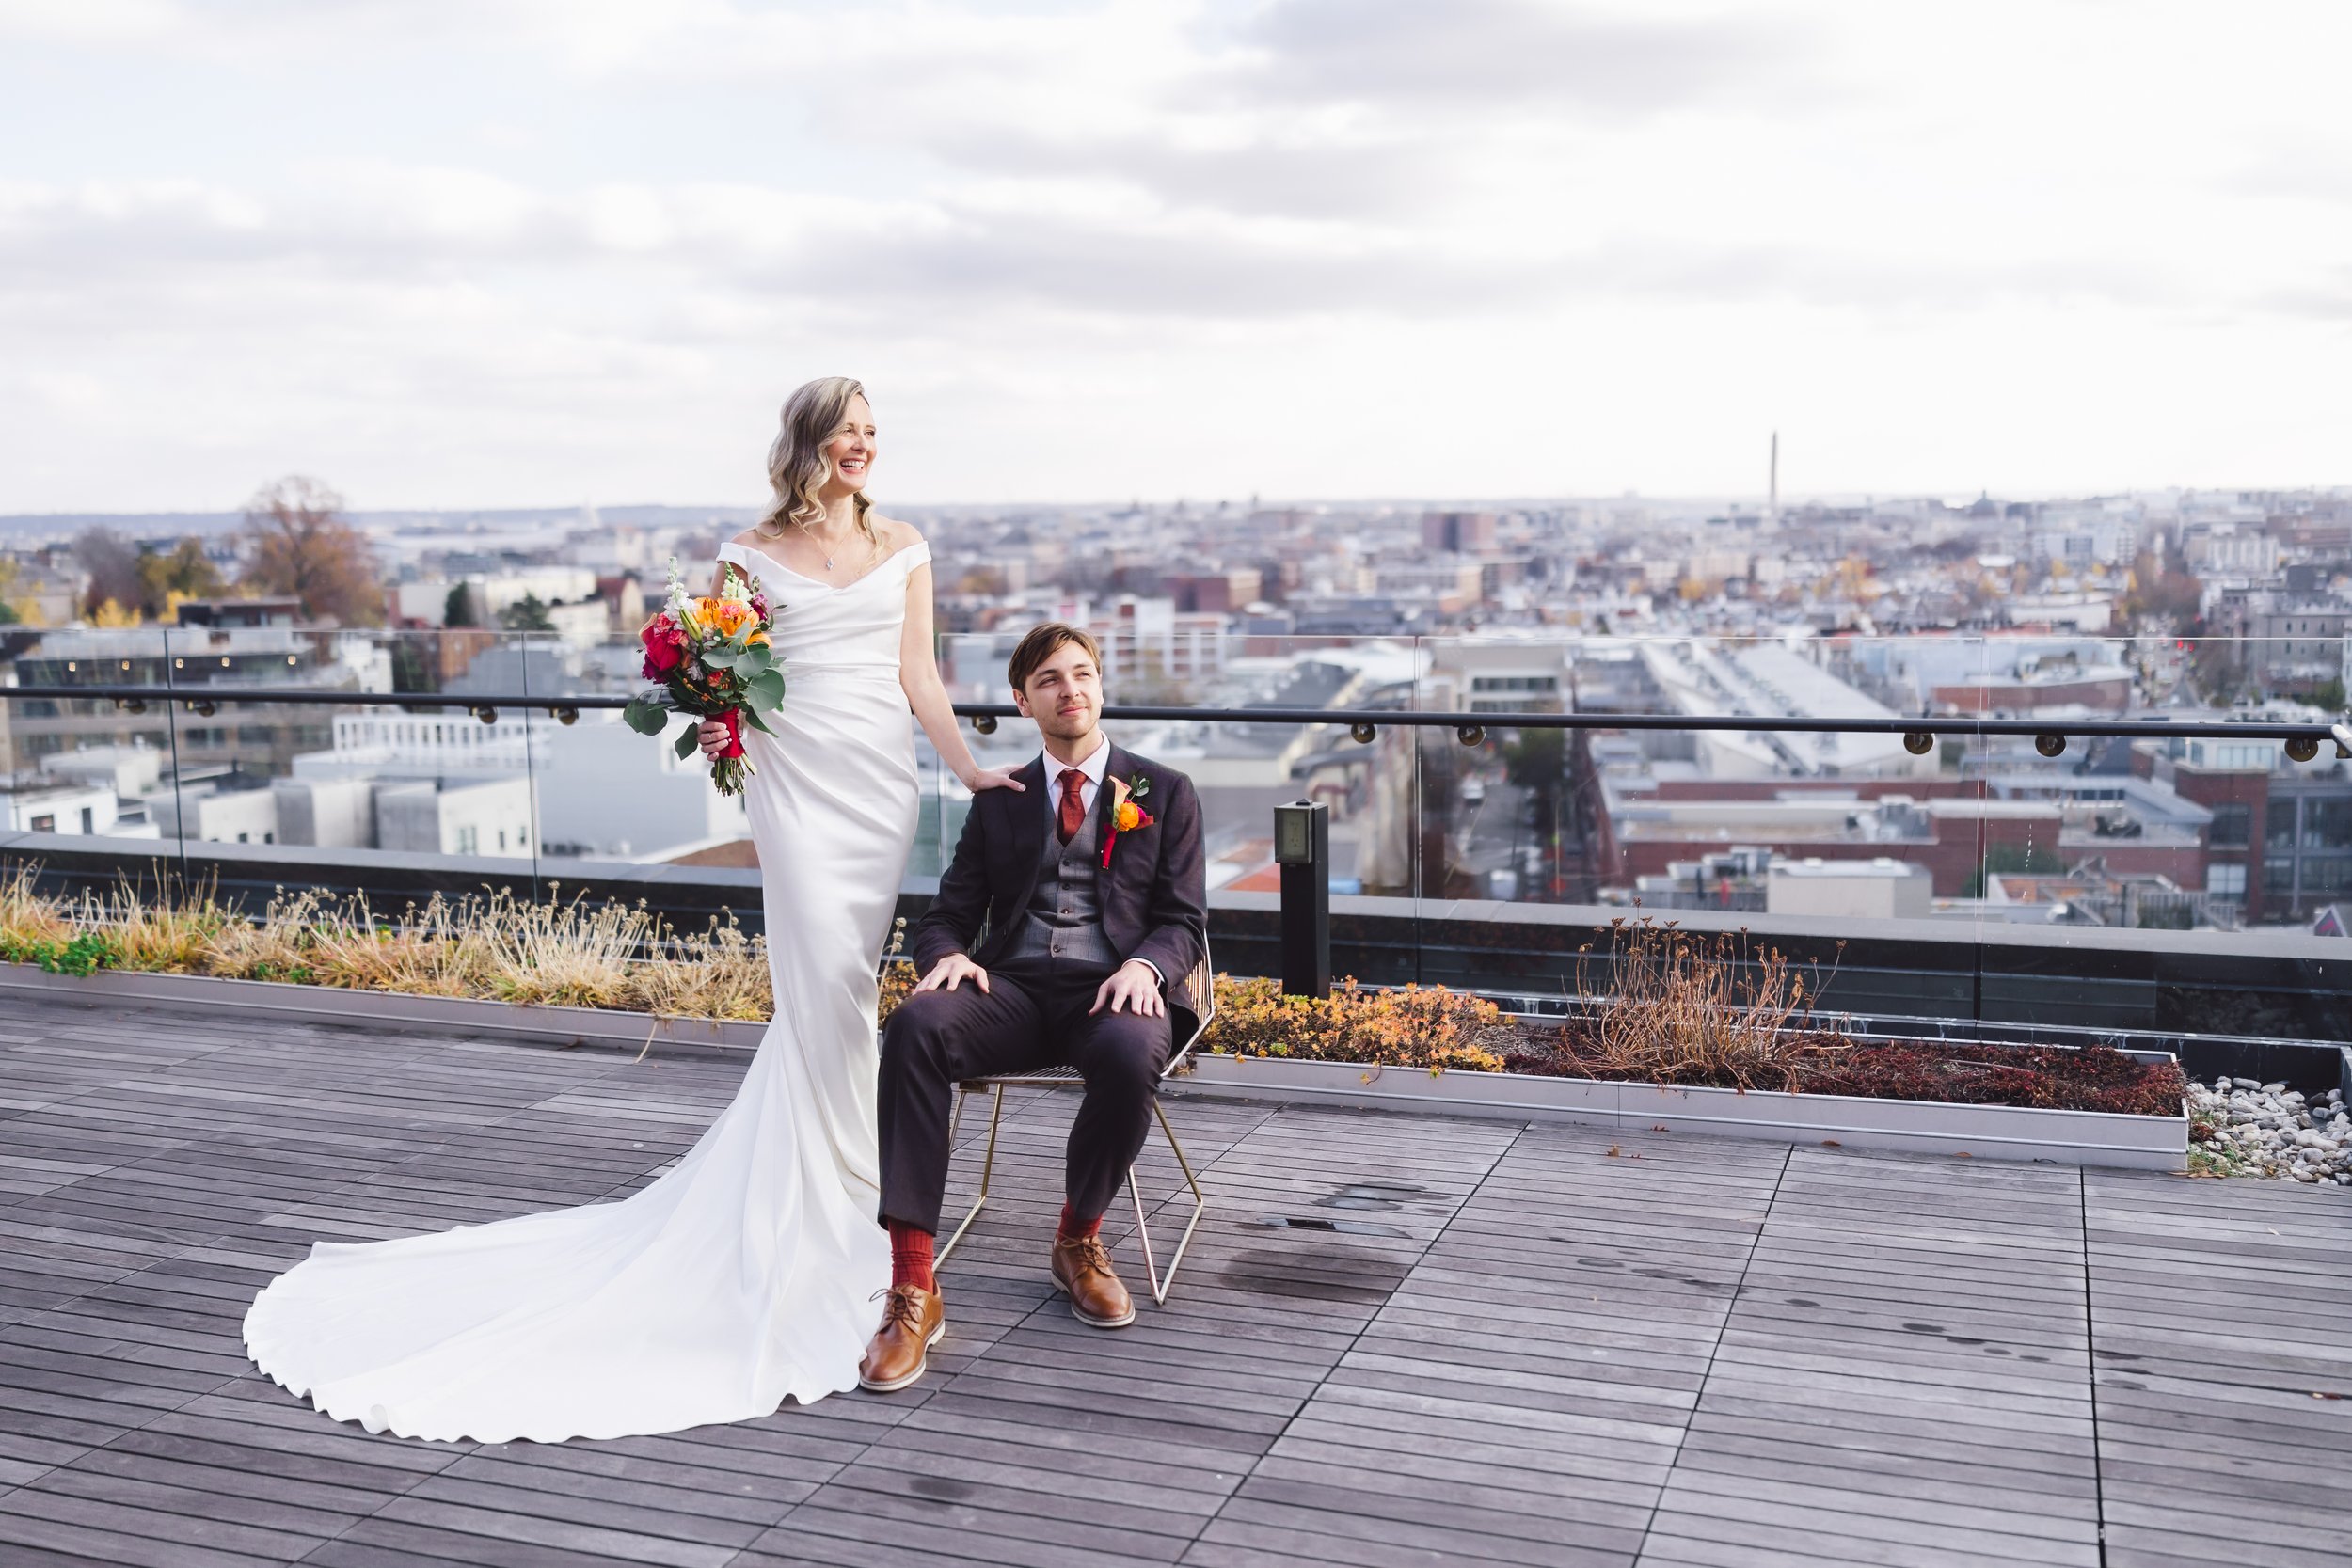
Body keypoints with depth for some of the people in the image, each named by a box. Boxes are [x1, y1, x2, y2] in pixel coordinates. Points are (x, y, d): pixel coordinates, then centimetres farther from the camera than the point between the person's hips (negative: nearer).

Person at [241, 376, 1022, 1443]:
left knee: (843, 983, 6)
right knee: (825, 983, -9)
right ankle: (847, 1194, 0)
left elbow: (918, 675, 7)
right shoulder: (752, 554, 5)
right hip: (796, 775, -3)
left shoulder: (904, 548, 11)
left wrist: (970, 767, -2)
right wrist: (716, 725, -13)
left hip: (882, 779, 3)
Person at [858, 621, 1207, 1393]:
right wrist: (950, 956, -11)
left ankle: (1078, 1241, -7)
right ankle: (912, 1288, -35)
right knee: (915, 1024, -33)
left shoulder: (1165, 793, 14)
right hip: (1014, 987, 2)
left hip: (1110, 990, -1)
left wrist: (1144, 963, -16)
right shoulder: (998, 800, 20)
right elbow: (948, 915, 15)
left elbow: (1184, 921, 8)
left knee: (1131, 1056, -39)